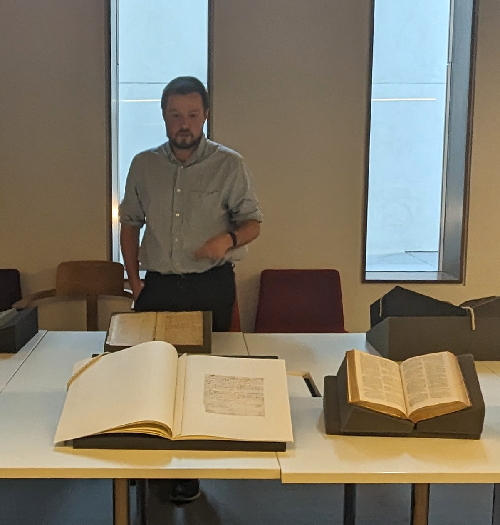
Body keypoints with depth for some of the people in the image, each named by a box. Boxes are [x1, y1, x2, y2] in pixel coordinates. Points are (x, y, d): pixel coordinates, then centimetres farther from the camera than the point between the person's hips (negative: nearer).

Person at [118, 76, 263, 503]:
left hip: (210, 286, -2)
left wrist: (227, 239, -23)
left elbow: (252, 223, -1)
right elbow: (130, 222, 13)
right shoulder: (143, 165, 5)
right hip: (158, 285, 3)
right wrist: (133, 277, 5)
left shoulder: (230, 165, -4)